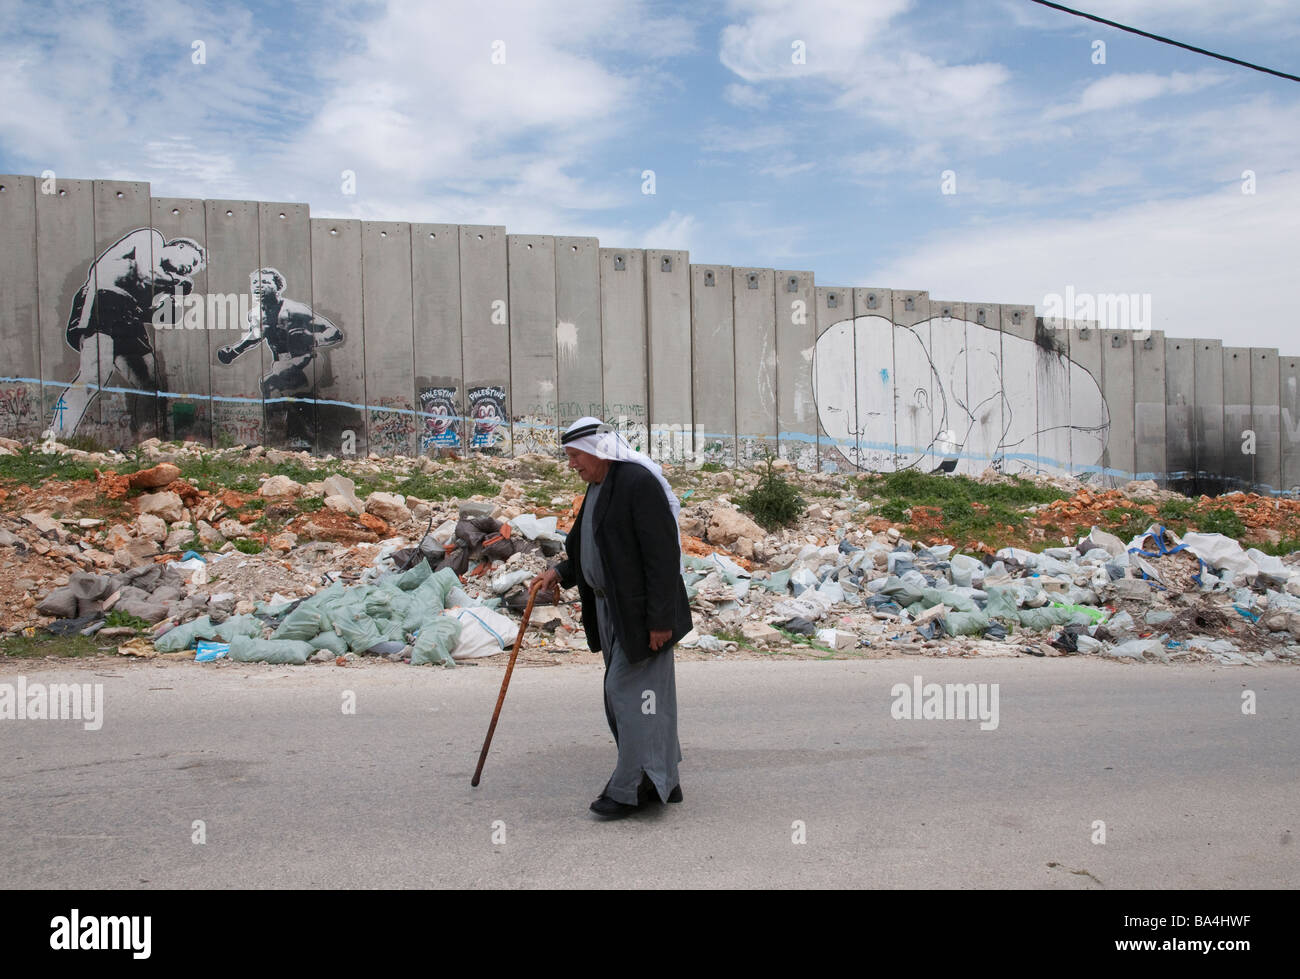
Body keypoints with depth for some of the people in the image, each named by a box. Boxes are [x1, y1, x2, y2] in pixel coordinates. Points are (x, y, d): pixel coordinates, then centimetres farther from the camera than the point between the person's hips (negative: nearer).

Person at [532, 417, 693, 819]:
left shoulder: (639, 481, -17)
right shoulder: (597, 487, 14)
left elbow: (662, 554, -21)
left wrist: (660, 619, -22)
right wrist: (560, 572, 8)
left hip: (642, 612, -10)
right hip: (610, 609, 10)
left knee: (630, 692, -5)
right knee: (636, 696, 14)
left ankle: (631, 787, 4)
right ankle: (663, 781, 24)